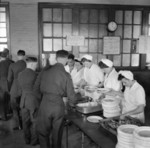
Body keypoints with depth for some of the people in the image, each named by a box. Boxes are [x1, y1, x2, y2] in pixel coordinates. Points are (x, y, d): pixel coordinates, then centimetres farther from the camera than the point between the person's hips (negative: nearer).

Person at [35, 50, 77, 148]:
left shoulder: (45, 72, -3)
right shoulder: (66, 75, -10)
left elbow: (38, 88, 5)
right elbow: (70, 94, -8)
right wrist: (72, 103, 13)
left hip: (45, 105, 1)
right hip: (59, 106, 0)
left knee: (43, 132, 17)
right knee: (56, 133, 19)